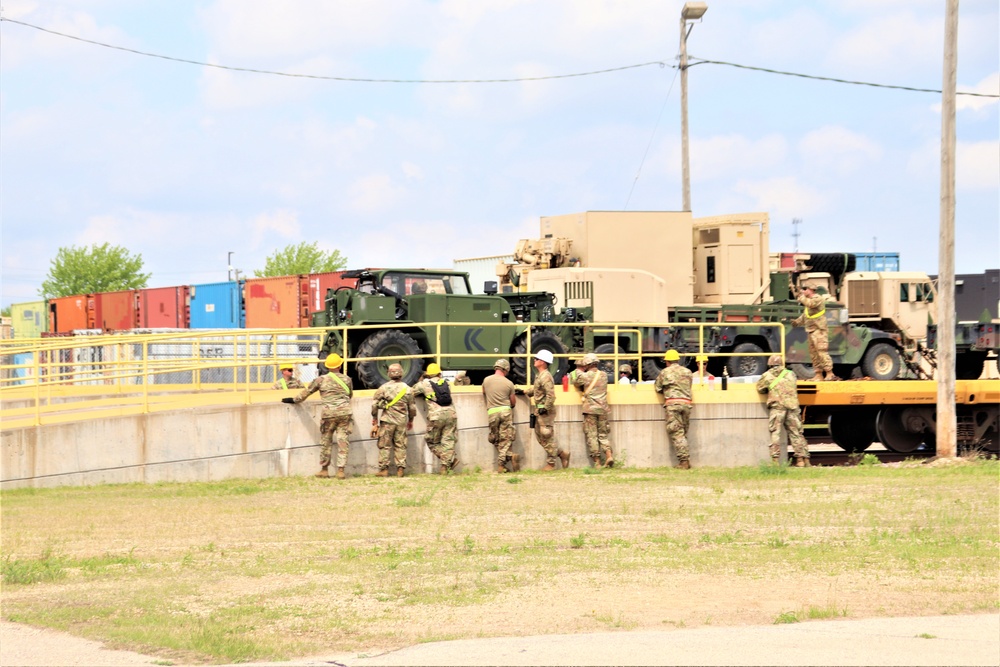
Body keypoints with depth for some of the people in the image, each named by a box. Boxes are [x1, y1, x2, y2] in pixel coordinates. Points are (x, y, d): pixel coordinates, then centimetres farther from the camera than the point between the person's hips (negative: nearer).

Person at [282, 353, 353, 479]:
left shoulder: (321, 380, 0)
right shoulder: (347, 379, 6)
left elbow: (306, 392, 9)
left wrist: (294, 400, 24)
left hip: (329, 412, -1)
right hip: (345, 412, 1)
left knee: (326, 441, 11)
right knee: (343, 442, 2)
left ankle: (324, 469, 16)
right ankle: (341, 470, -2)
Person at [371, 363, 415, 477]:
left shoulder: (384, 388, -4)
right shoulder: (407, 389, 3)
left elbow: (374, 404, -3)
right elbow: (412, 407, 11)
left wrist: (374, 419, 9)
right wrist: (411, 420, 25)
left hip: (387, 420, -2)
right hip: (402, 421, 2)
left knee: (384, 445, 3)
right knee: (400, 445, 7)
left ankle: (383, 469, 1)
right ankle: (400, 469, 4)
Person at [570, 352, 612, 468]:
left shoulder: (586, 376, -8)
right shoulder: (604, 375, 7)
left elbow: (573, 380, 5)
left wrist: (578, 370, 18)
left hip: (590, 410, -4)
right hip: (602, 410, 4)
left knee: (591, 436, 2)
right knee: (603, 435, 13)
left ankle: (597, 462, 0)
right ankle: (609, 455, -8)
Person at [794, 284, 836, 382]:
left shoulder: (818, 299, -7)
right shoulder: (808, 300, 22)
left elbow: (810, 303, -28)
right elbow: (805, 315, 30)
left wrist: (801, 297, -15)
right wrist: (797, 321, 16)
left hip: (819, 330, -10)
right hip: (811, 331, 10)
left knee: (822, 352, -15)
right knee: (813, 354, 9)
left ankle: (829, 373, -16)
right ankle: (818, 374, 12)